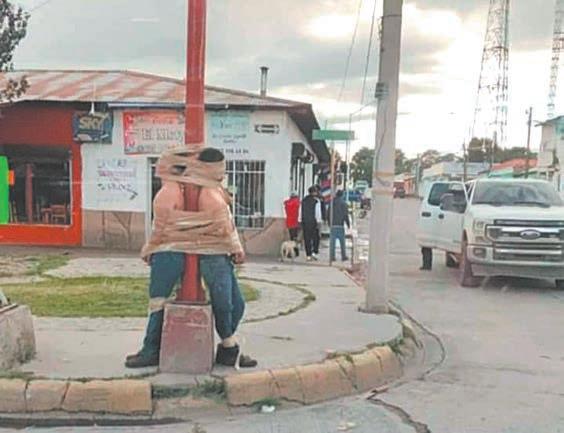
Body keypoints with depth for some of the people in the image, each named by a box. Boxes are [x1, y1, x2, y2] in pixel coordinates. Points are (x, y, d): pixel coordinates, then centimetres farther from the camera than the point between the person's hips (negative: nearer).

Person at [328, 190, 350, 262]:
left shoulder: (332, 203, 7)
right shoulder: (344, 203, -5)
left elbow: (328, 213, 11)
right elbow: (345, 215, -7)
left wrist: (329, 223, 20)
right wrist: (348, 224, 3)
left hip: (333, 225, 3)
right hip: (340, 225, -3)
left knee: (332, 241, 2)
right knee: (342, 241, 6)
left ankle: (332, 256, -2)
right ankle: (343, 256, 10)